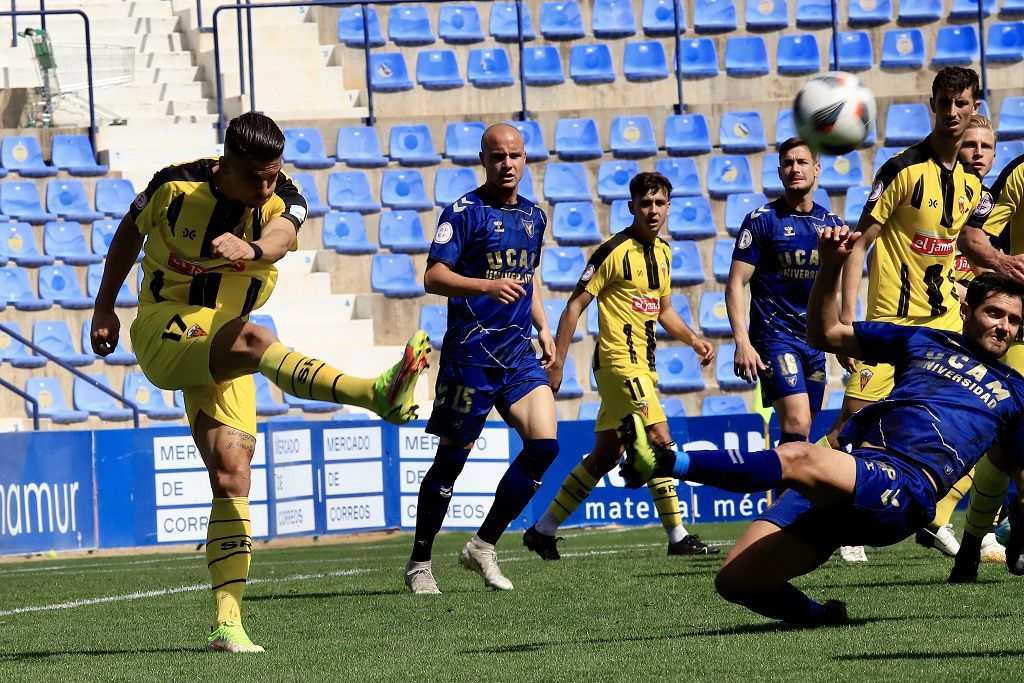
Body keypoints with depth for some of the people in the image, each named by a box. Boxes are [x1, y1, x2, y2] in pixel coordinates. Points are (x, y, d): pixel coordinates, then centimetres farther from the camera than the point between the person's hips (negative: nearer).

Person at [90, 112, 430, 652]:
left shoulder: (282, 200, -8)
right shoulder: (176, 186, -10)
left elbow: (280, 237, -33)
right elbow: (130, 233, 10)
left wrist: (253, 249, -56)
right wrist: (104, 308, 16)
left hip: (221, 353, 4)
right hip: (164, 334, -4)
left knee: (232, 476, -6)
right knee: (253, 339, -35)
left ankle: (227, 622, -5)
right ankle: (378, 394, -55)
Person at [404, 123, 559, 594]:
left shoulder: (534, 216, 15)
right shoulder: (464, 211, -7)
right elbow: (434, 277, -15)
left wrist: (543, 326, 18)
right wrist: (488, 286, -29)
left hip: (518, 350, 6)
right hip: (471, 349, -6)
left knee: (544, 443, -8)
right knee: (453, 457, 0)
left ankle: (483, 546, 5)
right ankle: (419, 563, 14)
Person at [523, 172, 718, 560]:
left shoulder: (662, 252, 13)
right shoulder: (615, 252, -12)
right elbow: (575, 305, -11)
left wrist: (693, 340, 10)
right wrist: (558, 362, -14)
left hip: (642, 365, 9)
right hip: (619, 361, -9)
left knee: (606, 455, 11)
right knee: (659, 440, -15)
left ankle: (543, 531, 19)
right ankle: (678, 538, -13)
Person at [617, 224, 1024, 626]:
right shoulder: (922, 341, 29)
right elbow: (825, 336, 31)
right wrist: (830, 267, 17)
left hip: (905, 490, -4)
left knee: (797, 457, -35)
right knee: (736, 580, -12)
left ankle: (666, 462, -39)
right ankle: (818, 617, 11)